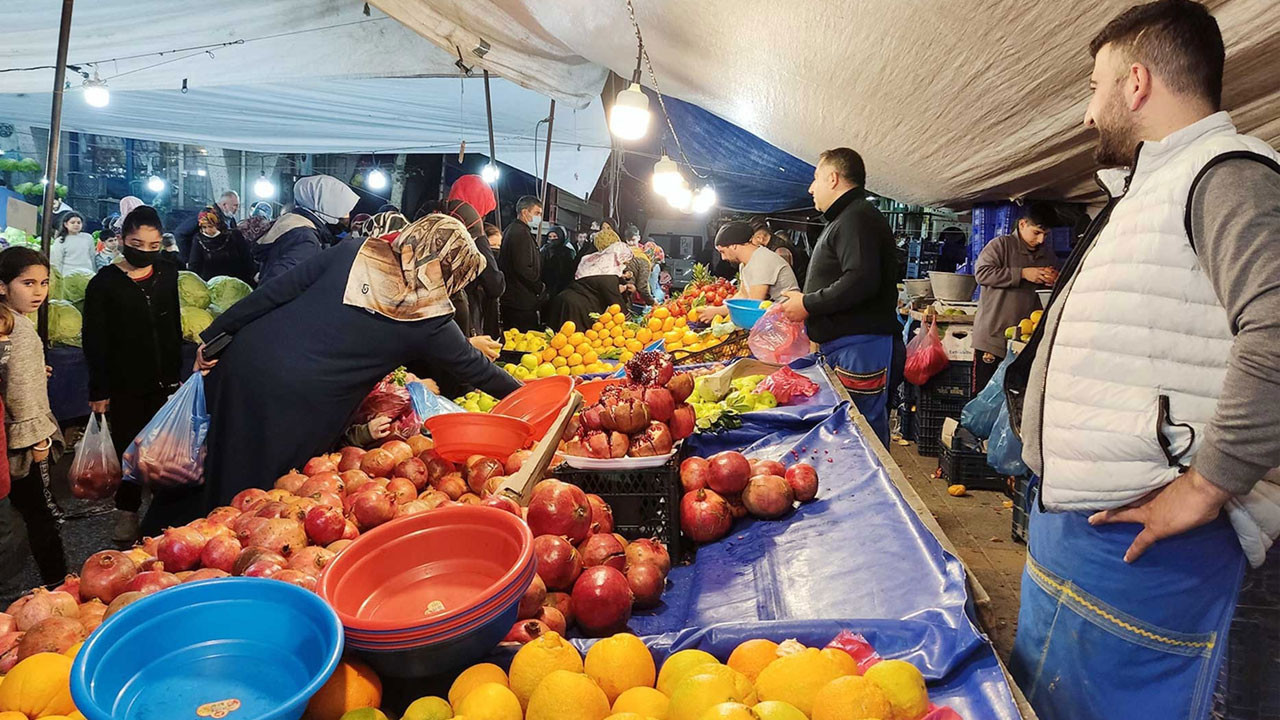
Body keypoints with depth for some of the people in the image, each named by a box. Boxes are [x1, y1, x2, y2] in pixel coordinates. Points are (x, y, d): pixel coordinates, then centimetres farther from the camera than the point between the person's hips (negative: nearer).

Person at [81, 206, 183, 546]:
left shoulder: (167, 272, 4)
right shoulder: (105, 282, -9)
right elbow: (94, 341, -8)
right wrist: (98, 391, -10)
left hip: (162, 380, 4)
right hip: (124, 384, -3)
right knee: (128, 447, 4)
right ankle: (127, 510, 19)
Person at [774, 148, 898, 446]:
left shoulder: (857, 219, -12)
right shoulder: (845, 219, 23)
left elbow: (861, 281, -26)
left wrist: (808, 304, -16)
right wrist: (799, 302, 15)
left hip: (858, 345, -11)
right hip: (841, 343, 11)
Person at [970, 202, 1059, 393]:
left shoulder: (1048, 253, 14)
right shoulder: (1001, 245, -4)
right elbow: (981, 272, -17)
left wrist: (1054, 280, 1)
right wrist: (1022, 273, -18)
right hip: (993, 336, -5)